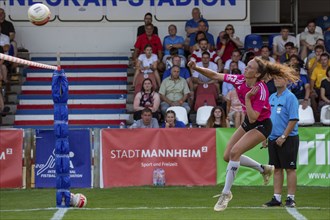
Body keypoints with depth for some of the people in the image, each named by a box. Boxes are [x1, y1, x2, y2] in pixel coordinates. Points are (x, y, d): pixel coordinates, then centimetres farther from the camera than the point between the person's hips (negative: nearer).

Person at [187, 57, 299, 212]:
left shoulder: (261, 90, -29)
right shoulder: (239, 80, -12)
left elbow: (252, 118, -31)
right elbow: (215, 76, -6)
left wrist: (247, 97, -36)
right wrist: (196, 68, -19)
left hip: (261, 125, -8)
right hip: (248, 123, 8)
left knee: (235, 152, -23)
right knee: (228, 156, 4)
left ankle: (226, 193, -12)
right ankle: (264, 169, 25)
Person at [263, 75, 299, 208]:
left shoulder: (290, 97, -9)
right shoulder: (272, 98, 14)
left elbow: (293, 119, -15)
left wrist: (283, 136, -18)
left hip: (288, 139, -7)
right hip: (273, 139, 7)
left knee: (290, 168, -3)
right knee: (277, 169, 8)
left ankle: (290, 198, 0)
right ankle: (277, 198, 11)